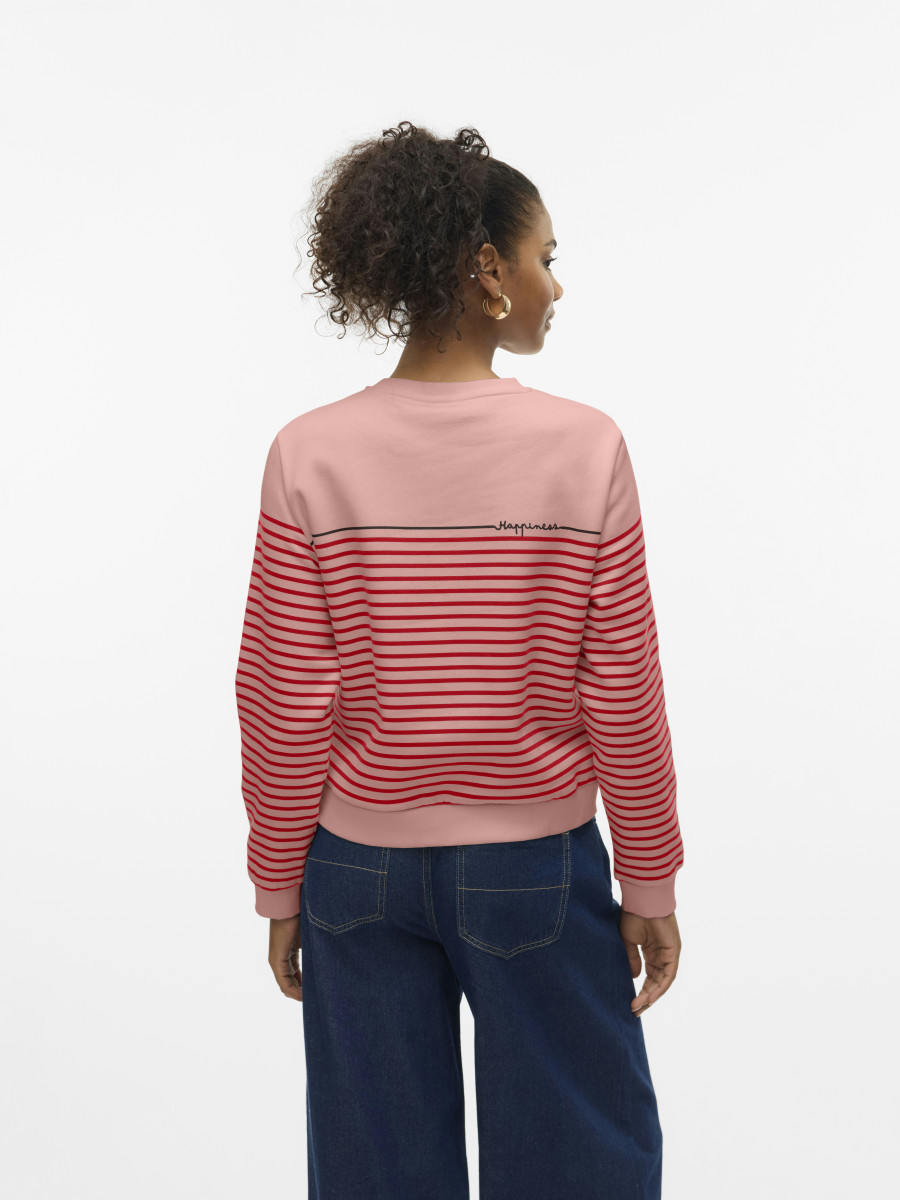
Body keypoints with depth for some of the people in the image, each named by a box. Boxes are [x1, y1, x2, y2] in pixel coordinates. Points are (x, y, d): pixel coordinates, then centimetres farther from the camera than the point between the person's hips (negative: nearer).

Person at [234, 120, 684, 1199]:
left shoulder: (310, 457, -10)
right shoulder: (585, 447, -13)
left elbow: (283, 708, -8)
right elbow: (623, 702, -10)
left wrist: (279, 885, 5)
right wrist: (649, 883, 3)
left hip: (360, 863, 2)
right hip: (536, 865, -1)